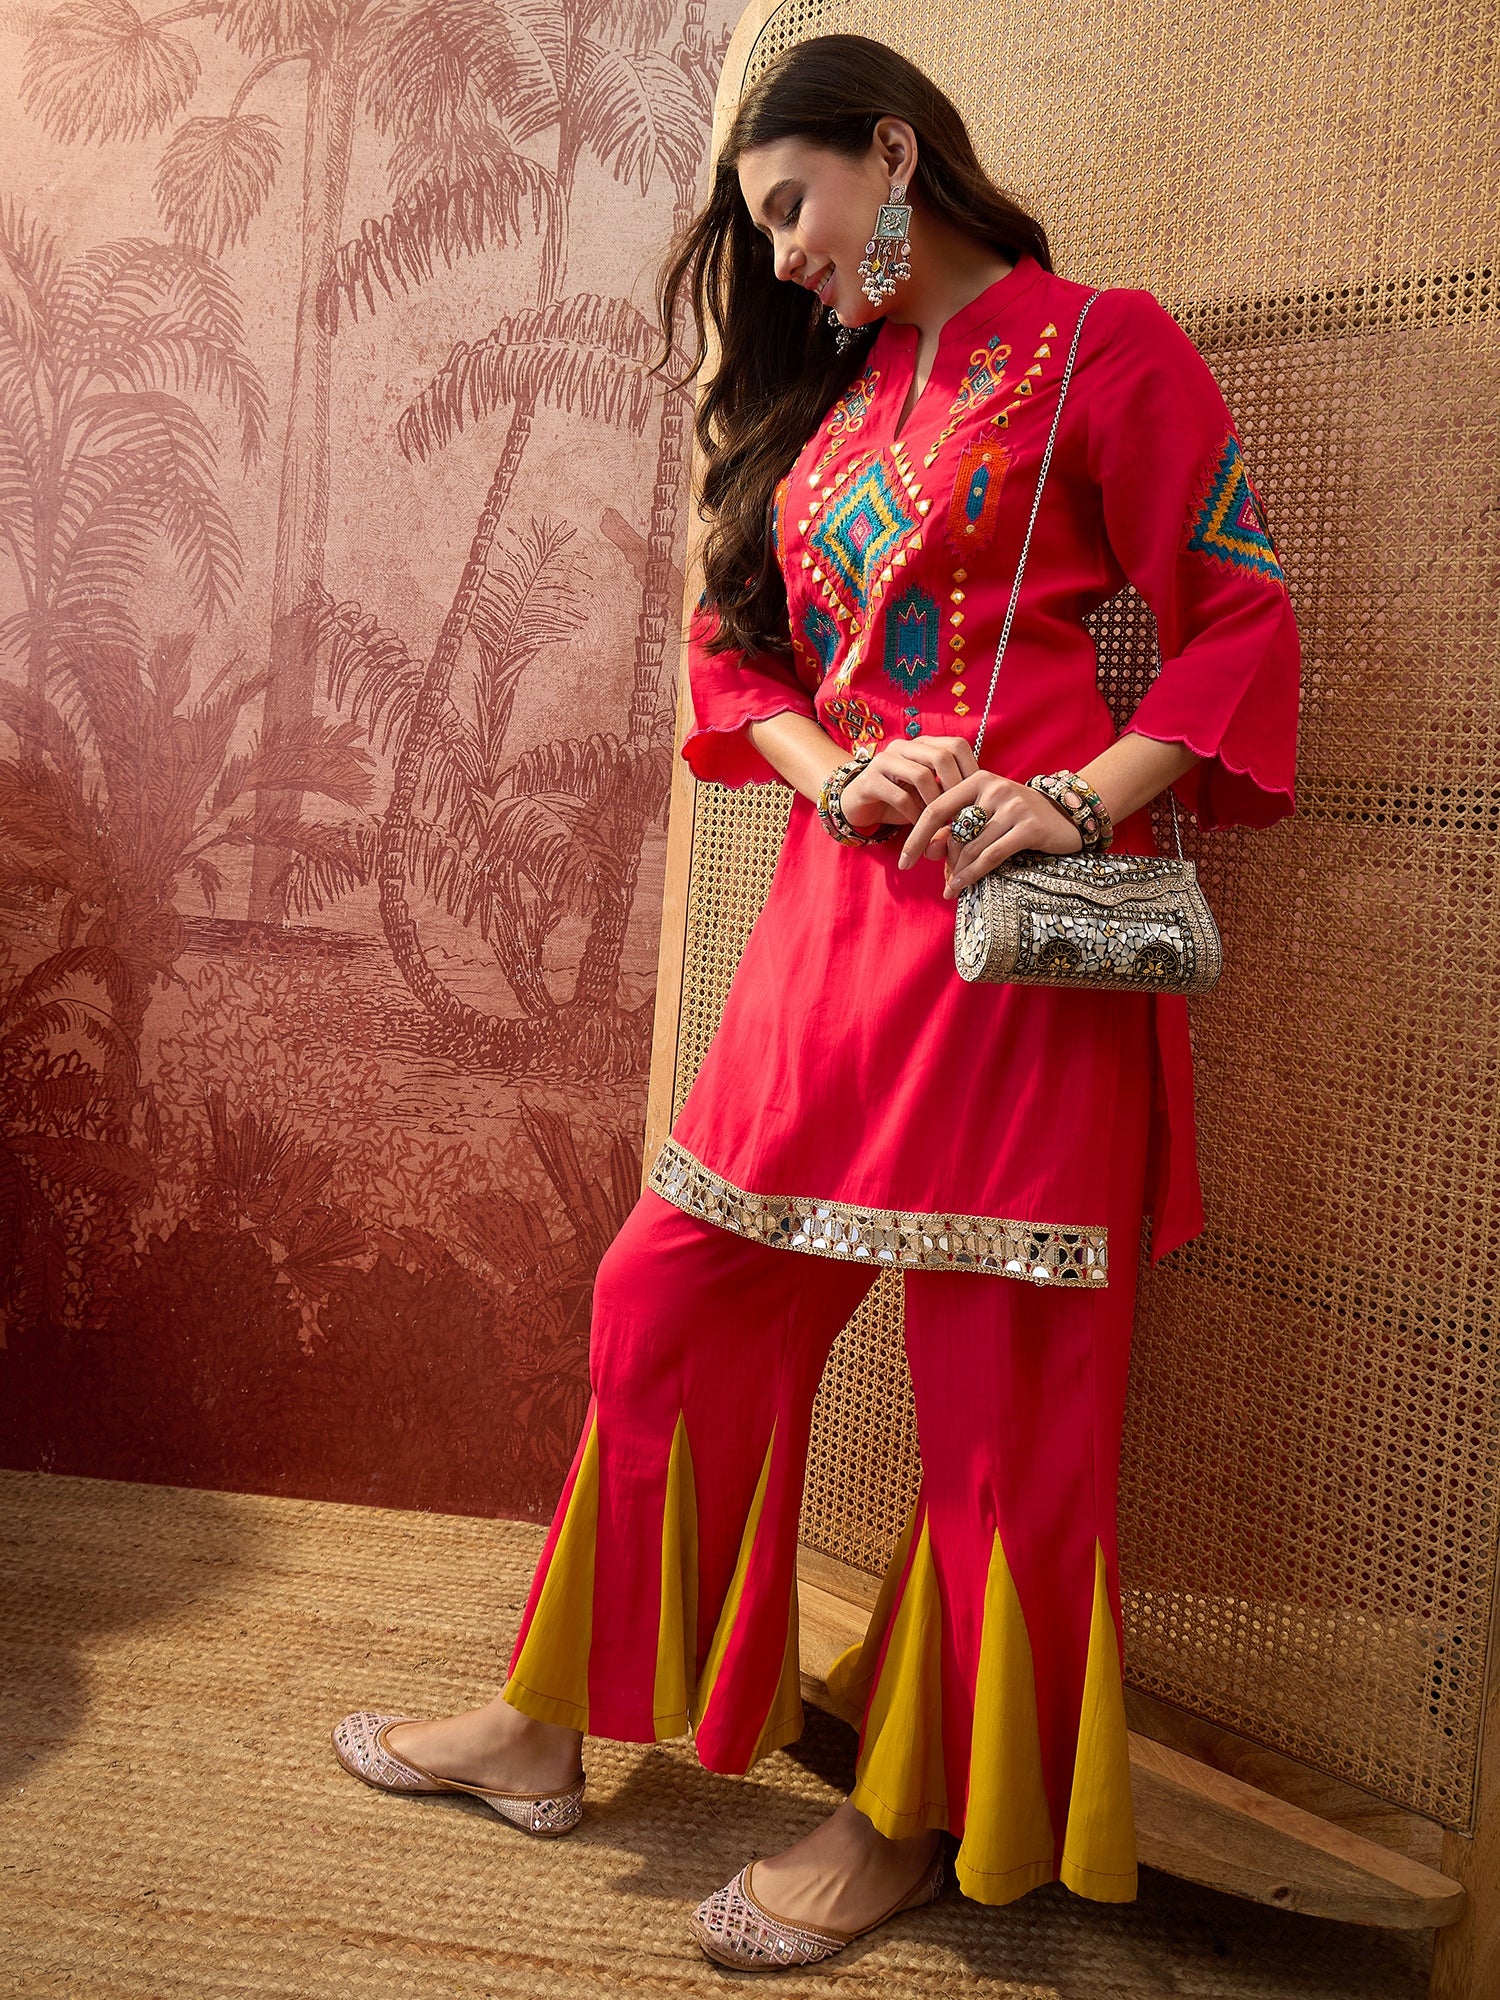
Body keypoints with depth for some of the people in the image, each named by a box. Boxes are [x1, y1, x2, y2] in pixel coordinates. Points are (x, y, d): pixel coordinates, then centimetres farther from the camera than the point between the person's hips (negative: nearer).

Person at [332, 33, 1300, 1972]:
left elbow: (1241, 620, -4)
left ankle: (917, 1819, 20)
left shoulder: (1101, 345, 1)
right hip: (834, 905, 7)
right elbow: (737, 653, 17)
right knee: (669, 1304, 9)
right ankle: (554, 1727, 25)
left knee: (1000, 1381, 2)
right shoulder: (824, 397, 20)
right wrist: (844, 775, -4)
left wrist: (1081, 802, -18)